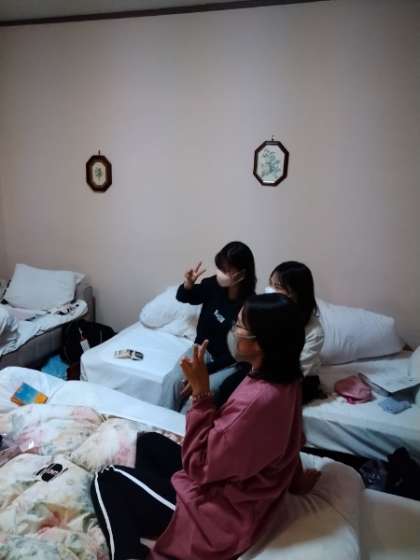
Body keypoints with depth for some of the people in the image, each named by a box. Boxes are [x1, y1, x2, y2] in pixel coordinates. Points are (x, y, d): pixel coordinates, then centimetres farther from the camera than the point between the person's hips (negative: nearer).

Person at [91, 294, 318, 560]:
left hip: (222, 516, -9)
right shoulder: (283, 381, -5)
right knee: (148, 442, 22)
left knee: (107, 482, 3)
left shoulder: (258, 401, -35)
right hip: (239, 485, 9)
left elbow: (199, 466, -24)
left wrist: (201, 390, -25)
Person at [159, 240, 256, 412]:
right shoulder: (213, 285, -10)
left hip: (230, 362, -4)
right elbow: (183, 298, 9)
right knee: (173, 380, -20)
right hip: (203, 349, 4)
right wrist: (188, 283, -15)